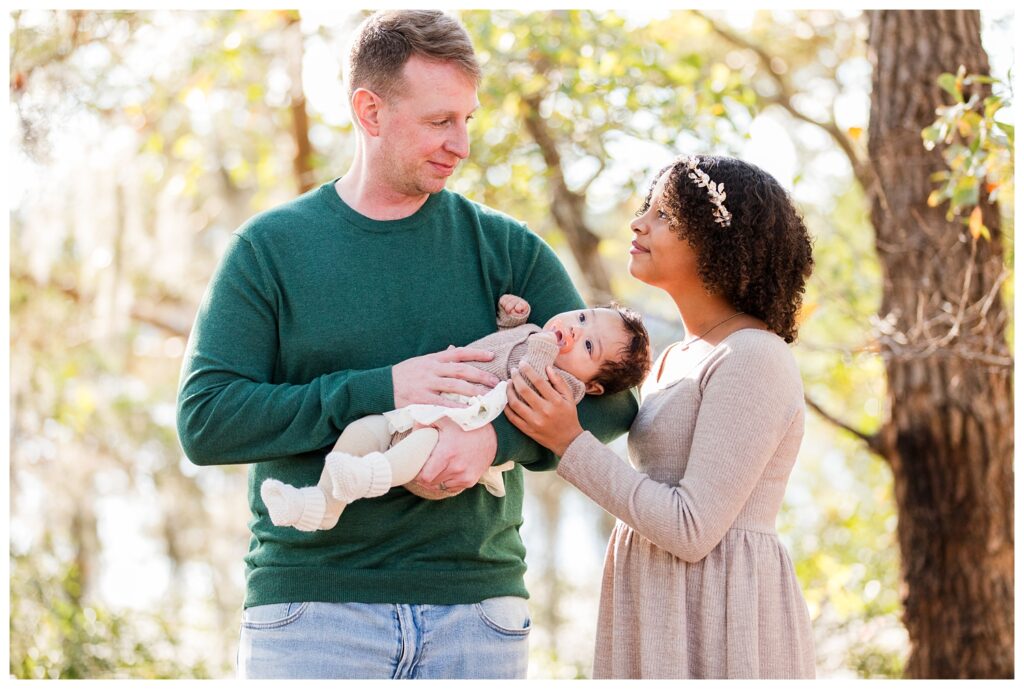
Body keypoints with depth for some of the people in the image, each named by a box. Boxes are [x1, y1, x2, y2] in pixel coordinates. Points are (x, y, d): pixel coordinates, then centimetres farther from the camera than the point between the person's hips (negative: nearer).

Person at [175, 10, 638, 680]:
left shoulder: (507, 249, 8)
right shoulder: (270, 248, 3)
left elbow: (610, 397, 3)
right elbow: (206, 421, -5)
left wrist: (498, 435, -17)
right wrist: (379, 392, -15)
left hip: (476, 607, 2)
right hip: (310, 603, -2)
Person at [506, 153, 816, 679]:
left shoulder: (753, 357, -13)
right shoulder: (673, 360, 15)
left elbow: (693, 528, -19)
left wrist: (570, 443, -15)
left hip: (720, 620, -9)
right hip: (657, 617, 9)